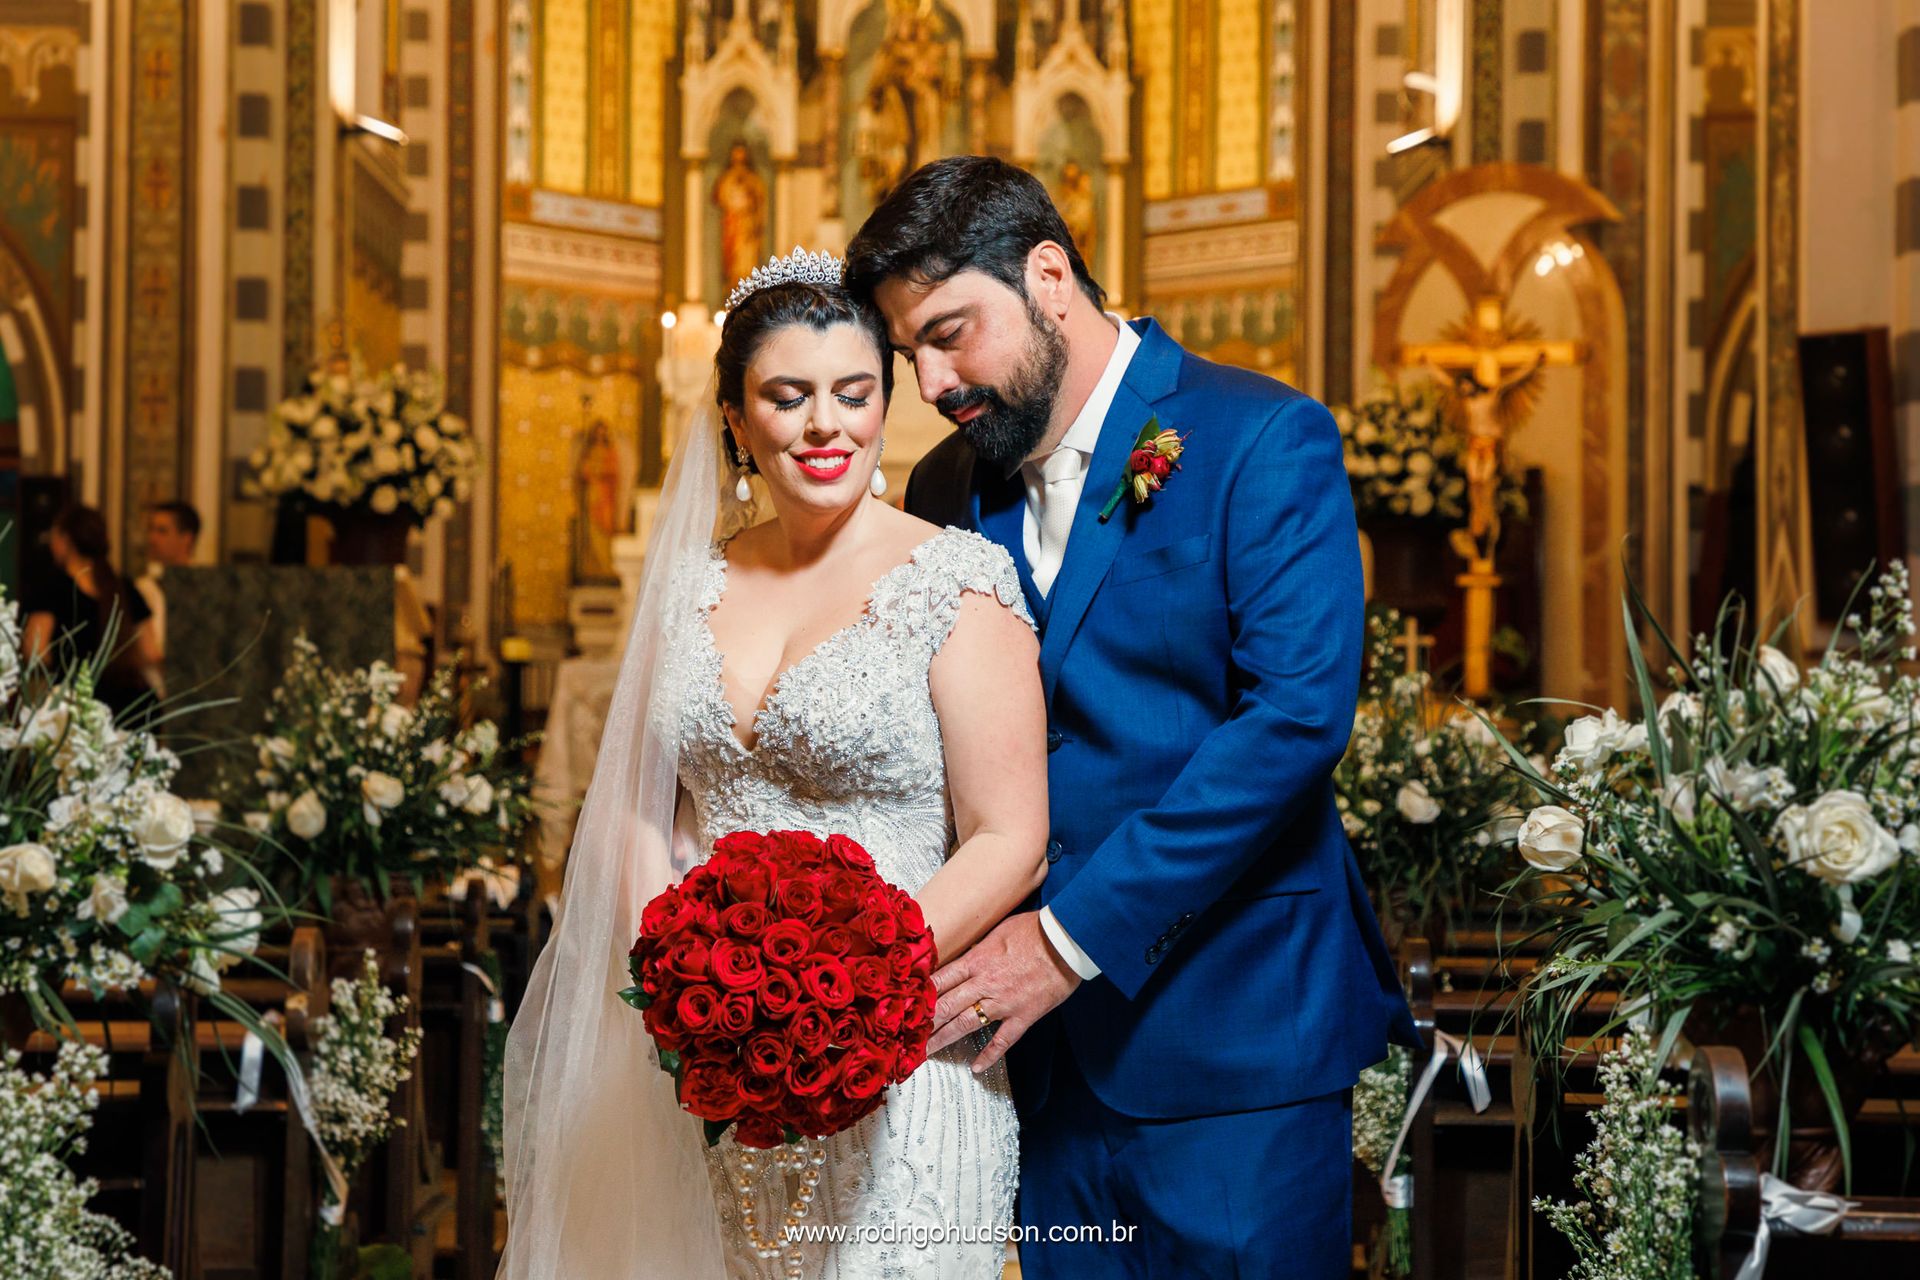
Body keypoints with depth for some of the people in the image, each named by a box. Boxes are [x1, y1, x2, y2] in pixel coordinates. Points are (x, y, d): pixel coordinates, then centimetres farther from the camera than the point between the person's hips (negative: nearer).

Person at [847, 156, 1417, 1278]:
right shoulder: (951, 489, 11)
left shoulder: (1265, 442, -8)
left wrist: (1073, 938, -20)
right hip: (1033, 1042, 5)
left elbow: (1297, 716, -18)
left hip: (1226, 1040, -5)